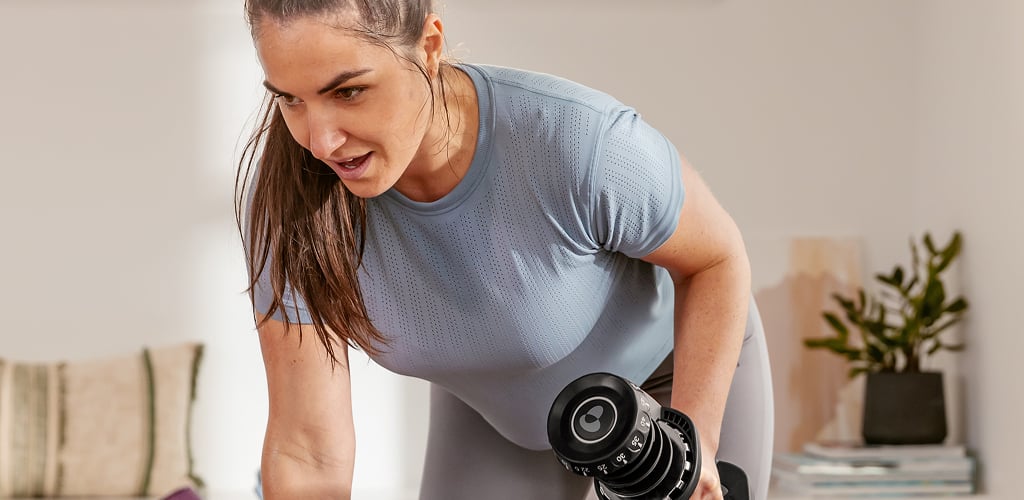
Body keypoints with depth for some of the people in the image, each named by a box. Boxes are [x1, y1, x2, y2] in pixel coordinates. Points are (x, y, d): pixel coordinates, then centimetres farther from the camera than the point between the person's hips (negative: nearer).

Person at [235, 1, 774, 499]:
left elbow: (718, 254, -20)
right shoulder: (289, 193, -32)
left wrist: (695, 443, -28)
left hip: (682, 369, -2)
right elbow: (308, 453, -28)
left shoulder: (582, 142, -41)